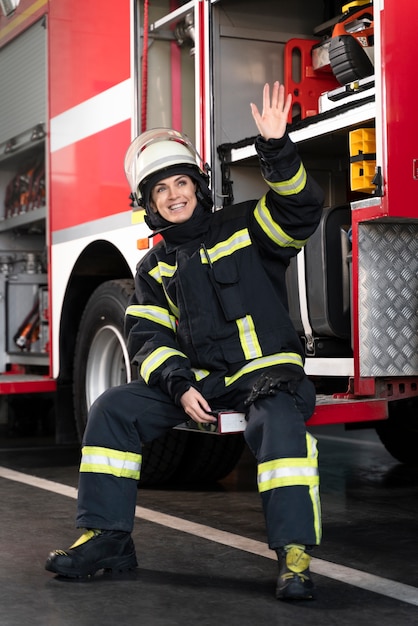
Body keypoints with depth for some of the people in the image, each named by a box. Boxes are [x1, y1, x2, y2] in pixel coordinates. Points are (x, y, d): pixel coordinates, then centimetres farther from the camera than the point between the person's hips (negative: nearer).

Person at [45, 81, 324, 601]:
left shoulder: (243, 227, 4)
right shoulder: (154, 269, 14)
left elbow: (298, 208, -13)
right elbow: (148, 338, 5)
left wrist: (275, 148, -28)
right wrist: (180, 385, -13)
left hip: (267, 370, -4)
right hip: (198, 379, 4)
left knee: (279, 421, -37)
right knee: (113, 408, -10)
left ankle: (294, 554, -35)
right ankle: (106, 537, -4)